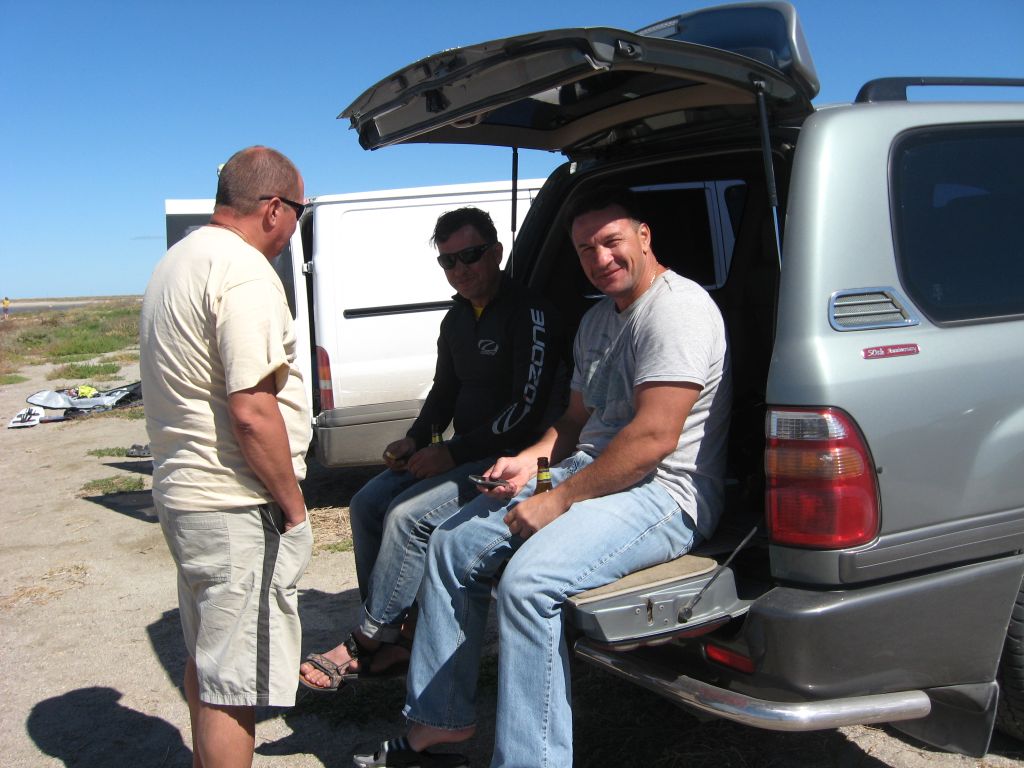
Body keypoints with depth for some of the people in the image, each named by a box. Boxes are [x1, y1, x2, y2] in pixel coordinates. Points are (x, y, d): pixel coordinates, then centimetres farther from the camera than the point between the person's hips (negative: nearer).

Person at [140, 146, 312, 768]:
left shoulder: (179, 261, 15)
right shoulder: (245, 272, -18)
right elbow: (252, 413, -25)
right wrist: (293, 506, -13)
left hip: (184, 491, 11)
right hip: (235, 507, -11)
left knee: (208, 659, 24)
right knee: (234, 684, 0)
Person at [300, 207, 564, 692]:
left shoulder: (529, 314, -14)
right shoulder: (457, 319, 13)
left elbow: (526, 407, -20)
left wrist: (453, 452, -18)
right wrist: (417, 440, 5)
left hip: (506, 458, -9)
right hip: (460, 454, 9)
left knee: (407, 516, -25)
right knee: (366, 504, -2)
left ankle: (366, 644, -9)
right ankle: (391, 641, 1)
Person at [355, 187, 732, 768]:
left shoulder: (677, 308, -14)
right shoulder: (597, 320, 18)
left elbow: (654, 436, -24)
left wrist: (558, 501, -21)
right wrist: (529, 460, 3)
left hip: (663, 493, -10)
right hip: (588, 475, 10)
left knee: (528, 581, -32)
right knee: (453, 544, 8)